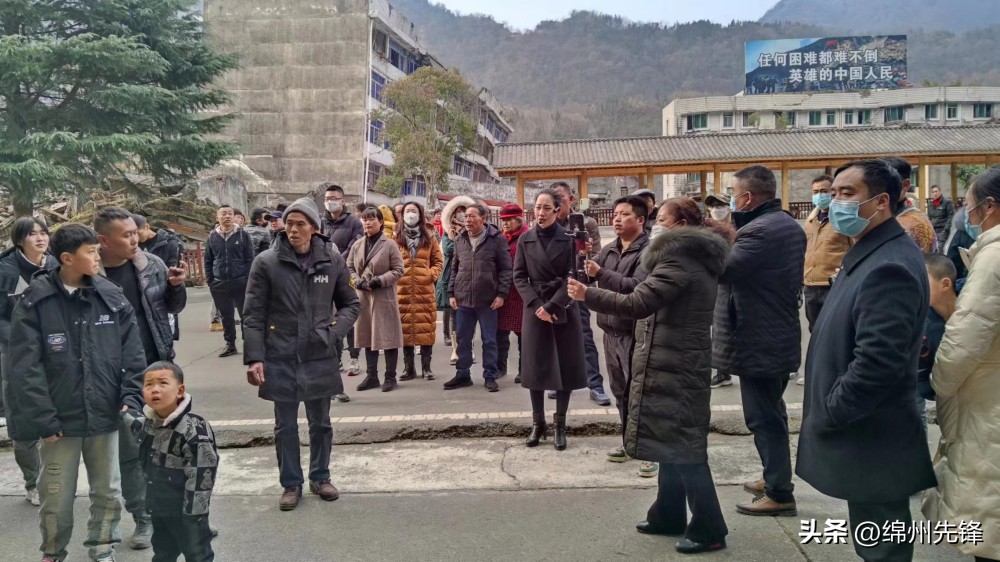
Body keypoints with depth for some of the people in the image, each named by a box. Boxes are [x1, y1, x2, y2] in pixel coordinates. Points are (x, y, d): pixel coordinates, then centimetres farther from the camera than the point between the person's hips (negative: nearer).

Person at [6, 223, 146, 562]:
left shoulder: (112, 297, 0)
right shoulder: (34, 302, -7)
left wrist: (130, 398, -8)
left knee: (108, 492, 12)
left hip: (105, 416, 2)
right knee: (57, 498, 10)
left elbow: (132, 354, 2)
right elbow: (25, 368, -10)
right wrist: (44, 419, -14)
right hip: (60, 419, -2)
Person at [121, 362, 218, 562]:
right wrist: (124, 413, 25)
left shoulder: (194, 431, -27)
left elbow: (200, 476, -25)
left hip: (186, 511, -8)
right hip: (159, 508, 8)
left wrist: (194, 513, -23)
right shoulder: (148, 423, -1)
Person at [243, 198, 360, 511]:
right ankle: (291, 483, 27)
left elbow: (350, 304, 9)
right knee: (285, 426, 10)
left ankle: (320, 477, 34)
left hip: (320, 358, 1)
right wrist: (254, 358, -12)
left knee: (320, 423, 15)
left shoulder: (332, 260, -2)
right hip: (280, 359, -1)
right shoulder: (266, 262, -7)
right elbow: (254, 315, -5)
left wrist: (334, 331, -8)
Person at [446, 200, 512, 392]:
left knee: (489, 340, 6)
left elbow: (505, 269, -4)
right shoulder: (460, 239, 9)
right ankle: (463, 374, 22)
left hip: (487, 300, -4)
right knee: (462, 340, 10)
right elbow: (454, 268, 14)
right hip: (463, 299, 4)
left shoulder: (497, 239, -5)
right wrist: (451, 293, 8)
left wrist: (501, 294, -10)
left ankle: (490, 376, 16)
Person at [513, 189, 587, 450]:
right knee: (535, 367, 4)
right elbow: (519, 276, 1)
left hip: (564, 310, -1)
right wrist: (537, 305, -11)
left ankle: (560, 425, 12)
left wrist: (552, 306, -15)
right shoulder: (525, 240, 4)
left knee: (565, 367, 1)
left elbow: (571, 278, -6)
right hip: (535, 309, 1)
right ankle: (538, 423, 16)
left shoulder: (568, 240, -2)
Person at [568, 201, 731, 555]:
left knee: (682, 446, -4)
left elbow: (638, 303, -26)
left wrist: (588, 295, -19)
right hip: (682, 363, 10)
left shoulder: (678, 261, -18)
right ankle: (668, 515, 27)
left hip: (672, 366, -10)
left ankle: (708, 529, 3)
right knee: (675, 442, 16)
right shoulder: (699, 259, 14)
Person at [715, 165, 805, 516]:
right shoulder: (791, 226, 11)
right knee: (773, 413, 20)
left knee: (763, 418, -1)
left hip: (759, 341, -10)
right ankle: (775, 478, 32)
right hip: (782, 335, 10)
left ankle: (779, 494, 7)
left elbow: (723, 270, -26)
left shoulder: (758, 231, -22)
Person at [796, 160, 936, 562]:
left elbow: (876, 364, -30)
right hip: (861, 436, 10)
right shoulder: (868, 255, 10)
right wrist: (826, 414, 12)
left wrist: (825, 417, -19)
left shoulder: (889, 267, -24)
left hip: (870, 443, -10)